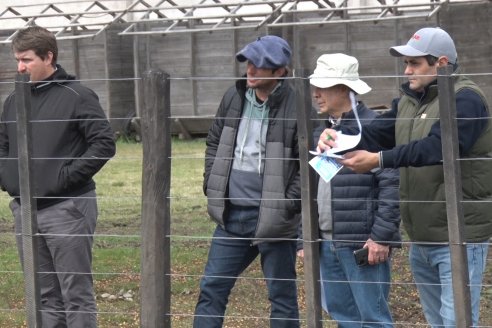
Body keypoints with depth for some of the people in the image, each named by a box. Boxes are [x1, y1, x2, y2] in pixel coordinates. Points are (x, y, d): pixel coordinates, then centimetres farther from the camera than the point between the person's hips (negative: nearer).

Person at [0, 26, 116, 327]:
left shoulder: (77, 97, -7)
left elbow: (104, 143, -12)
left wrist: (68, 176, -16)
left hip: (66, 209, -6)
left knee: (76, 294, -2)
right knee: (45, 296, 12)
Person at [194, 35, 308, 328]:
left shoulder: (297, 108, -16)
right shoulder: (234, 98, 4)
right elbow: (215, 143, 18)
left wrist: (289, 204, -16)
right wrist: (212, 186, 9)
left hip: (274, 219, -6)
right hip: (232, 215, 6)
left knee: (282, 295, 6)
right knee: (212, 288, 10)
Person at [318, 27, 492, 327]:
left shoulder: (465, 99, -14)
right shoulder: (409, 100, 14)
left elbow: (437, 146, -27)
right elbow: (375, 135, 7)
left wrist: (379, 160, -31)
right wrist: (341, 139, -14)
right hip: (422, 237, 9)